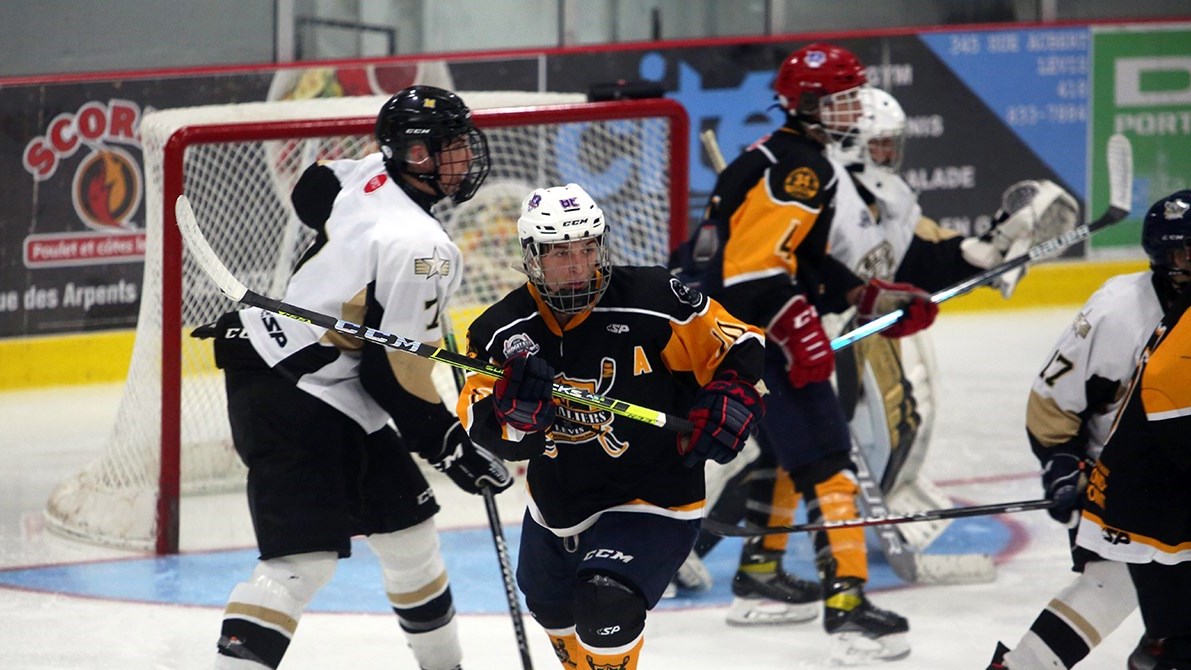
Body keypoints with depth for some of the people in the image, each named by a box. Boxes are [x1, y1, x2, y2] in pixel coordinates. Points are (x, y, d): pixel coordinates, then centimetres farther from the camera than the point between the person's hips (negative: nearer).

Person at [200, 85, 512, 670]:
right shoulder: (422, 250, -24)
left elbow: (311, 194, 25)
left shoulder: (373, 173, 1)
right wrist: (451, 446, -11)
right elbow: (393, 374, -21)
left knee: (405, 520, 19)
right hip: (293, 399, -11)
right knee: (303, 560, -18)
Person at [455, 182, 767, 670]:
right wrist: (515, 403, -39)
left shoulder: (651, 303, -20)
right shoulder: (504, 331, -12)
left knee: (605, 605, -29)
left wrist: (727, 403, -25)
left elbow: (739, 350, -8)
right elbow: (487, 430, -18)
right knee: (552, 606, 30)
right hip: (558, 499, 6)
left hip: (650, 500, -6)